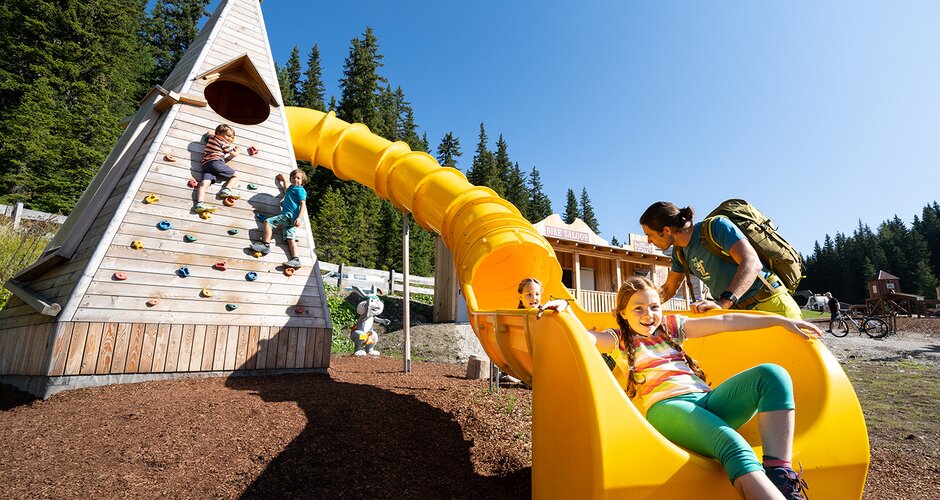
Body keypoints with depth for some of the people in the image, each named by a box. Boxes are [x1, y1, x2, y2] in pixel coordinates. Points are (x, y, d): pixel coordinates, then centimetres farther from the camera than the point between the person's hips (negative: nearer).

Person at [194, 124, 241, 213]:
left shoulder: (211, 137, 28)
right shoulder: (223, 142, 8)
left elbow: (209, 133, 54)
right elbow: (234, 154, 12)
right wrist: (236, 152, 36)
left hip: (206, 164, 6)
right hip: (216, 162, -6)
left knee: (204, 183, -16)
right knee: (235, 176, 9)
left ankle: (200, 203, -36)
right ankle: (226, 189, -17)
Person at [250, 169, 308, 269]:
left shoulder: (300, 190, -1)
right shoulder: (291, 188, 26)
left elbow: (303, 204, -11)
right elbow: (285, 191, 51)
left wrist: (299, 218, -23)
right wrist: (283, 180, 52)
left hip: (290, 216, -9)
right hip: (289, 218, 9)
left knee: (268, 221, -12)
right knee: (289, 238, -3)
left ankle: (266, 245, -17)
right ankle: (296, 260, -13)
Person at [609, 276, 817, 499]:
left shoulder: (670, 327, 22)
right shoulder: (619, 341, 10)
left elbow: (725, 322, 18)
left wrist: (782, 320, 15)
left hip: (707, 400, 6)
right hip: (667, 407, -6)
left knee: (770, 374, -17)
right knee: (731, 444, -35)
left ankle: (781, 474, -28)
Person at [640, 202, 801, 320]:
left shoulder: (716, 226, -17)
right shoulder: (679, 252, 5)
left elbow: (751, 262, -30)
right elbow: (668, 289, 17)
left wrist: (723, 302, -43)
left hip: (772, 306, -7)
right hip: (740, 313, 7)